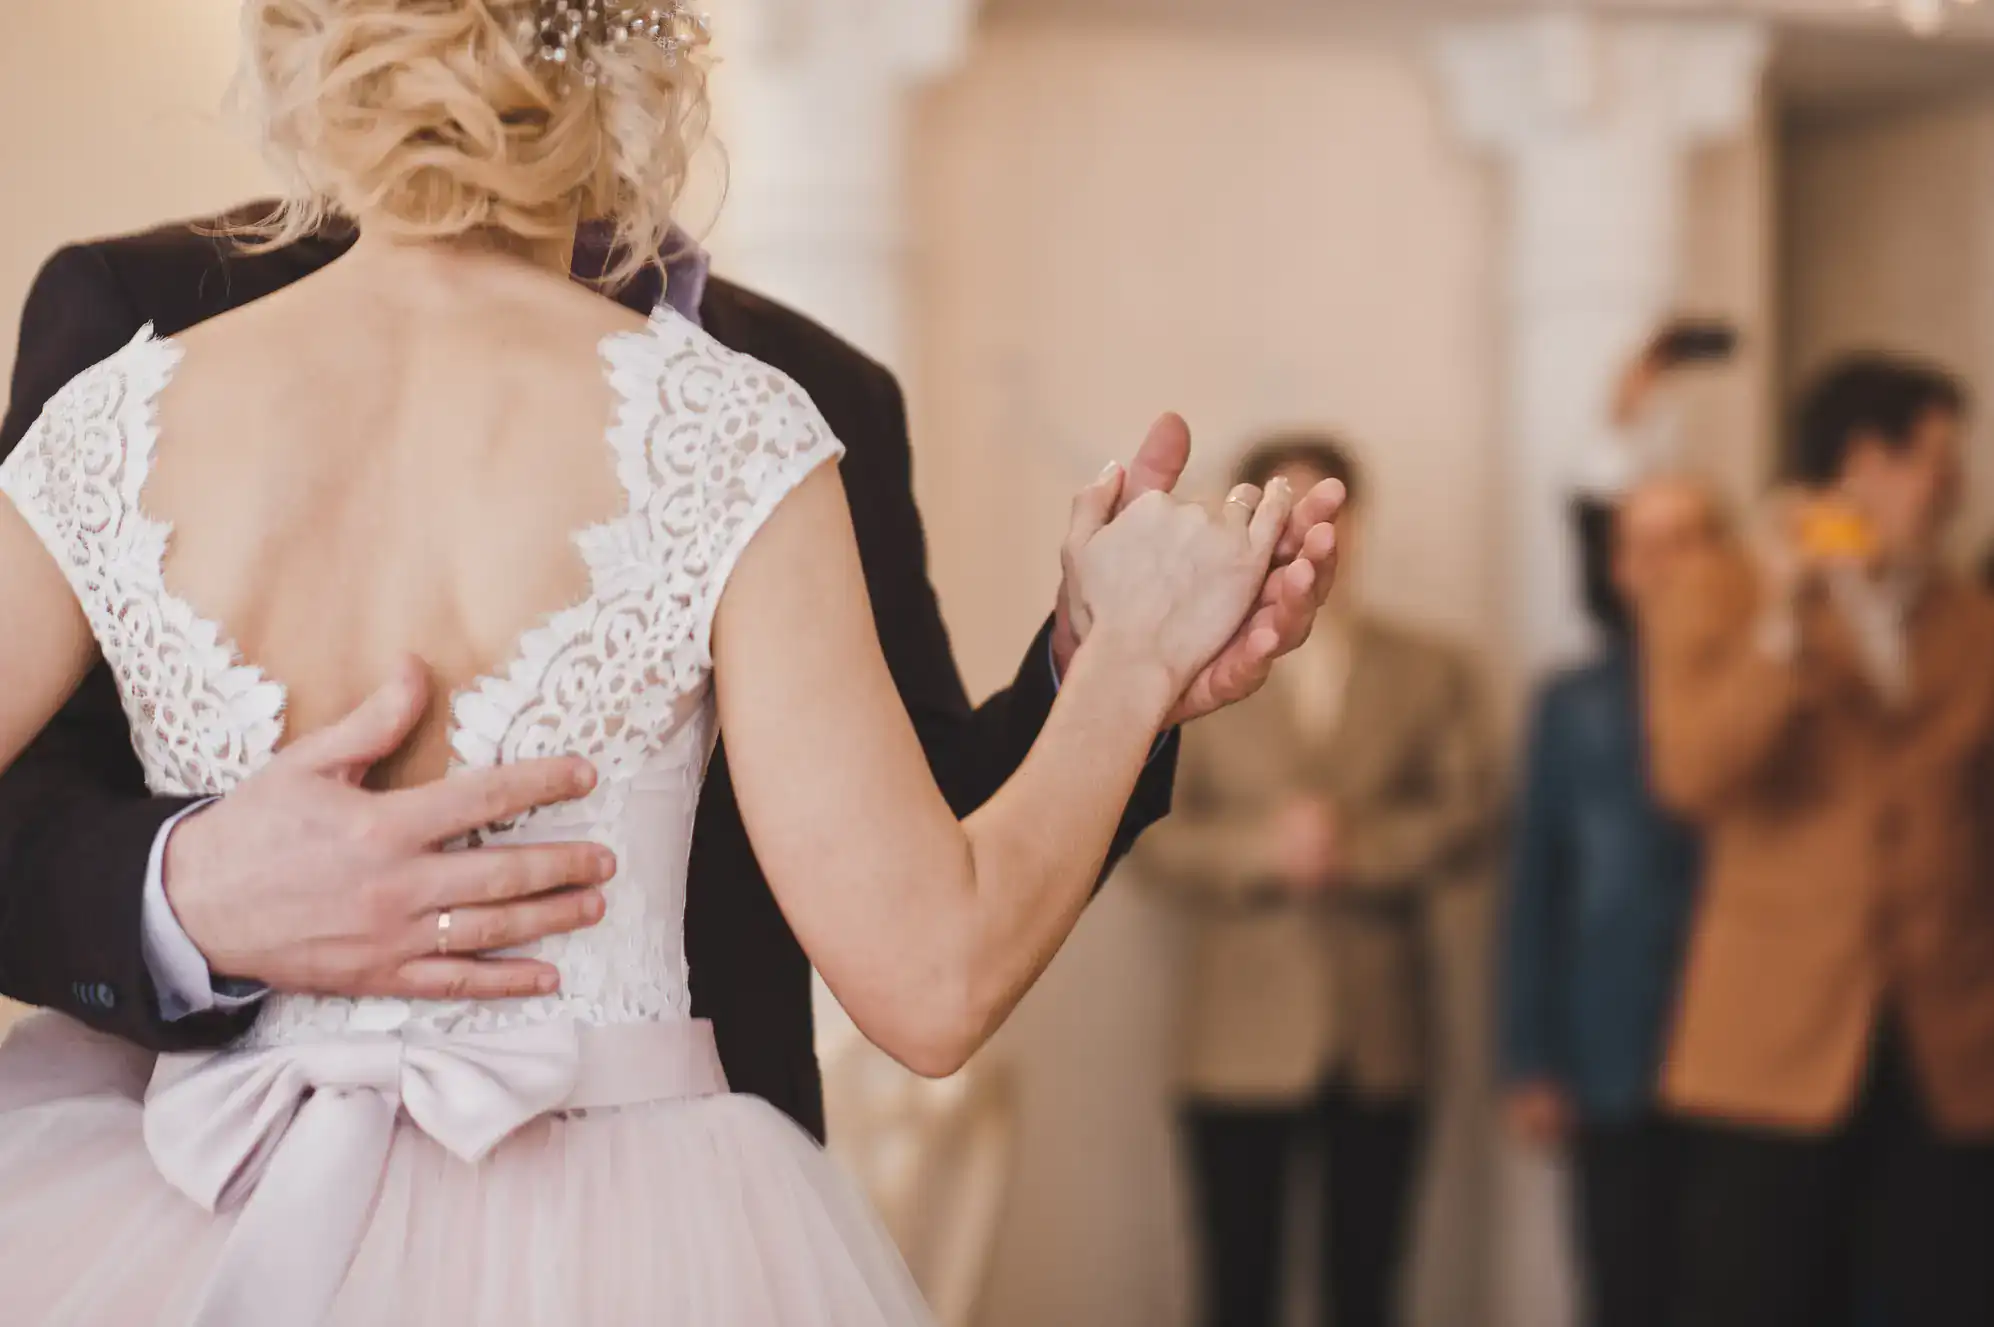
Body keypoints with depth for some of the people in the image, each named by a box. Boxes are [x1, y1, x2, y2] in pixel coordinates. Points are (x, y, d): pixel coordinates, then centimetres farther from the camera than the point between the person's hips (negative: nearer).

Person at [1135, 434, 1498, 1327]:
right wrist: (1268, 850, -18)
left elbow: (1466, 821, -2)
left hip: (1380, 1040, 1)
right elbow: (1156, 841, -3)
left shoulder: (1430, 674, 8)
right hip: (1243, 1041, -1)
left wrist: (1357, 848, -17)